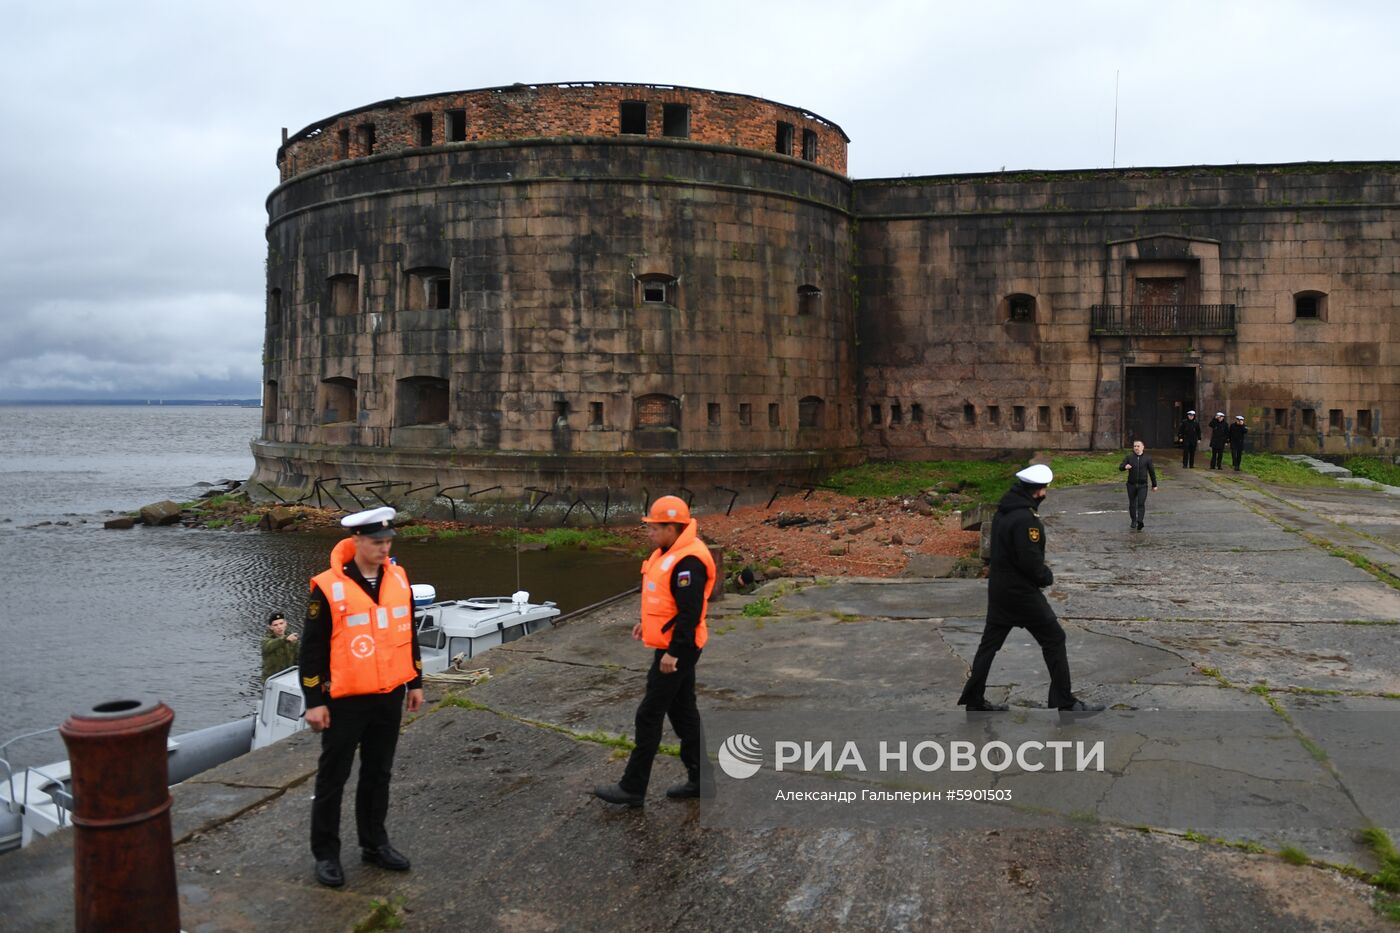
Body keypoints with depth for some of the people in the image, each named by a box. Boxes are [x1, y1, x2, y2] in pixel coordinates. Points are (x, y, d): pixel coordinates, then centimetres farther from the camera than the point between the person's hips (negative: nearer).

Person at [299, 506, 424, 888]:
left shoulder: (398, 579, 2)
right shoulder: (328, 588, -15)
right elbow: (312, 648, -11)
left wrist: (415, 683, 14)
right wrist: (314, 702, -11)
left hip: (389, 697, 5)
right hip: (345, 700, -5)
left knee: (378, 773, 17)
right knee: (332, 777, 8)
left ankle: (374, 843, 32)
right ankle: (325, 853, 22)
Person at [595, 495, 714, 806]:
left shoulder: (688, 561, -23)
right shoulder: (671, 552, 10)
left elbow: (690, 612, -26)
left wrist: (673, 652, -24)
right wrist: (647, 622, 21)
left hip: (676, 651, -10)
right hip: (672, 647, 10)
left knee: (649, 715, -3)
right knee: (683, 711, 16)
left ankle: (633, 788, 6)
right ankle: (698, 780, 25)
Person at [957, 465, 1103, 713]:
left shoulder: (1002, 511, 8)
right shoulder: (1025, 518, -22)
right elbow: (1031, 560, -24)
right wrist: (1047, 577, -4)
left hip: (998, 587, 9)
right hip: (1021, 591, -9)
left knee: (990, 642, 13)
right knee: (1054, 639, 3)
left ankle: (974, 700, 17)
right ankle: (1065, 701, 8)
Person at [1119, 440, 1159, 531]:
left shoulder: (1147, 459, 1)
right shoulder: (1129, 457, 2)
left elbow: (1152, 472, 6)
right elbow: (1120, 467, -7)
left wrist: (1154, 485, 9)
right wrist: (1125, 467, -32)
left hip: (1142, 485, -2)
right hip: (1131, 485, 2)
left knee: (1141, 504, -15)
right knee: (1132, 504, 11)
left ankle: (1140, 522, -24)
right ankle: (1133, 521, 28)